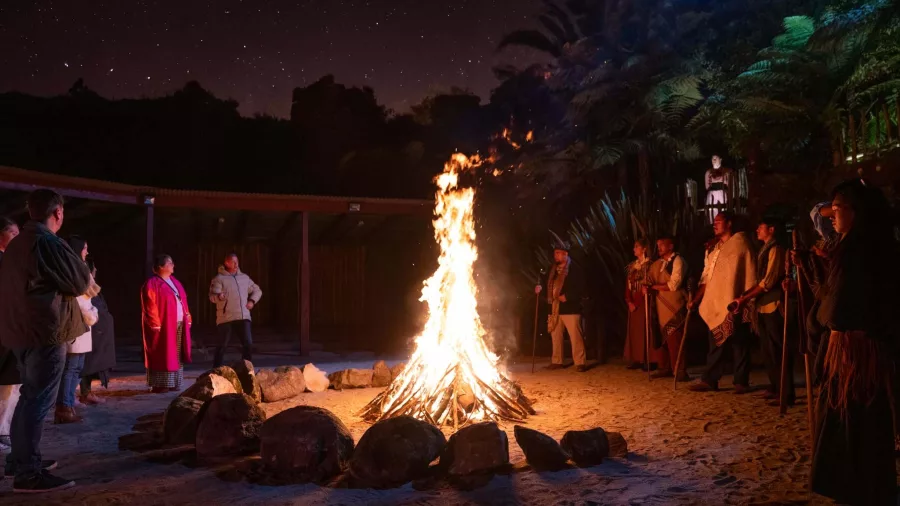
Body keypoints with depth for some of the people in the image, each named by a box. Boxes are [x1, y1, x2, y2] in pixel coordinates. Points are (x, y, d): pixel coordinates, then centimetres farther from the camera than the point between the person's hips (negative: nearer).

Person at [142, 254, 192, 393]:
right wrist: (156, 325, -18)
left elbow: (183, 301, 19)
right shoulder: (152, 283, -9)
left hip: (179, 324, 8)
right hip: (163, 326, -8)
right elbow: (150, 307, -14)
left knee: (176, 355, 8)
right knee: (162, 355, -4)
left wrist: (188, 318, 12)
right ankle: (159, 385, 2)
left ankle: (173, 383, 14)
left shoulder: (174, 281, 17)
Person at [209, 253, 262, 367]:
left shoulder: (244, 277, 15)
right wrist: (219, 296, -35)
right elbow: (212, 297, -11)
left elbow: (257, 291, 26)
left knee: (248, 344, -2)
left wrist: (252, 301, 8)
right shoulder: (219, 278, -1)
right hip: (226, 318, -4)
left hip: (243, 317, 4)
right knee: (223, 345, 0)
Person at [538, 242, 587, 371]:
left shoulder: (573, 268, -7)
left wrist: (567, 296, -18)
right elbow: (549, 285, 20)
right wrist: (540, 288, 1)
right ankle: (556, 361, 23)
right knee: (555, 336, 13)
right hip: (555, 308, 7)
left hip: (570, 308, -7)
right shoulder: (553, 269, 14)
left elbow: (580, 288, -11)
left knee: (575, 336, -6)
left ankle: (580, 363, 0)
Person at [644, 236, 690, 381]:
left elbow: (673, 285, -14)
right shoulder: (657, 263, 16)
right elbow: (649, 279, 10)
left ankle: (680, 372, -4)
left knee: (674, 340, -9)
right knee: (662, 338, 10)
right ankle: (665, 368, 18)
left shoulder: (678, 261, -6)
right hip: (660, 305, 7)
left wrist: (654, 286, -9)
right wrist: (646, 287, -12)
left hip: (674, 306, -7)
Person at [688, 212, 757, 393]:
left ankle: (741, 382, 8)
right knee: (715, 345, 9)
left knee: (739, 345, 1)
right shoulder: (714, 250, 17)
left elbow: (750, 272, -10)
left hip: (734, 304, -7)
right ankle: (709, 380, 13)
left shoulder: (740, 242, -4)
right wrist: (695, 300, 10)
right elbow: (706, 278, 17)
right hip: (715, 304, 7)